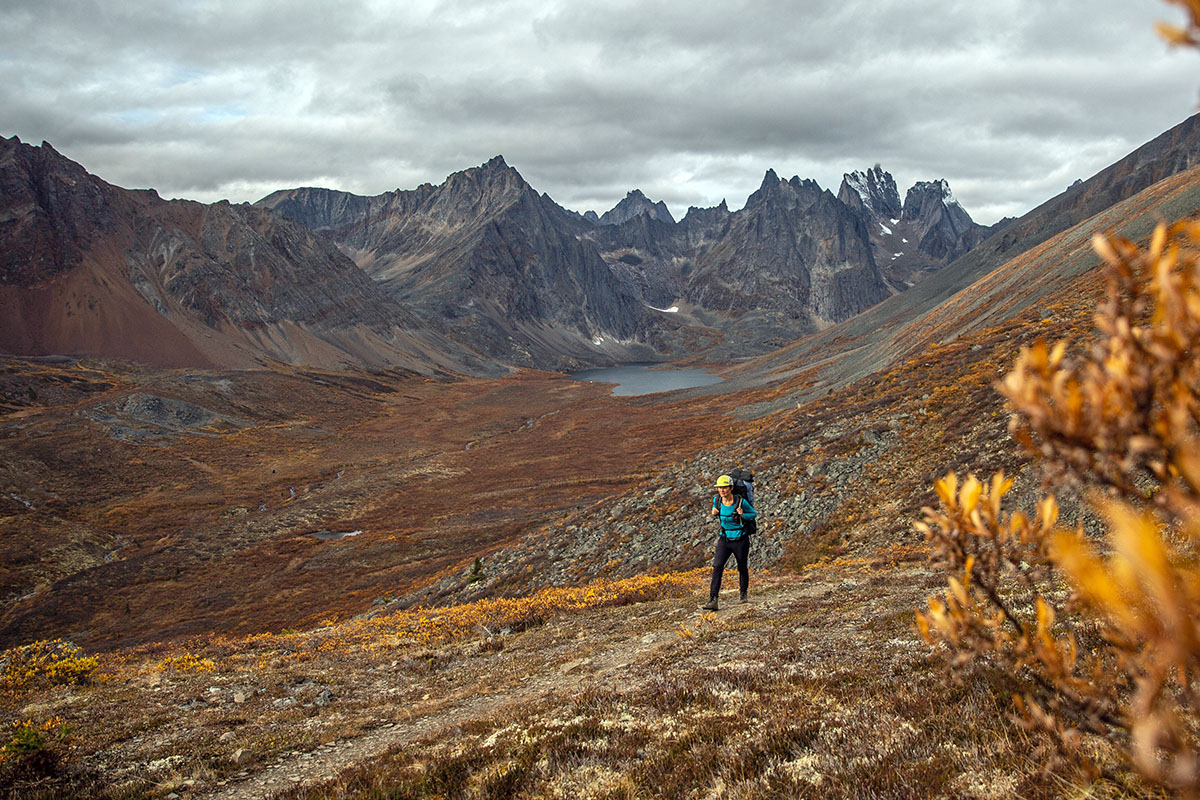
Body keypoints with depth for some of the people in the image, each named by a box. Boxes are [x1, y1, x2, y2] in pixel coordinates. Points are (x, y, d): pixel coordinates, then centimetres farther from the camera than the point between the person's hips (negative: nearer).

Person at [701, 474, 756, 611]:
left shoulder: (741, 502, -16)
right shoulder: (717, 500, -6)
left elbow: (754, 514, -1)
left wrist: (742, 515, -21)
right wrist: (714, 513, -6)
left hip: (740, 540, -2)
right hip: (724, 540, 2)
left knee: (742, 568, 14)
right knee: (717, 566, -15)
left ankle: (742, 594, 40)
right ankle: (712, 600, -21)